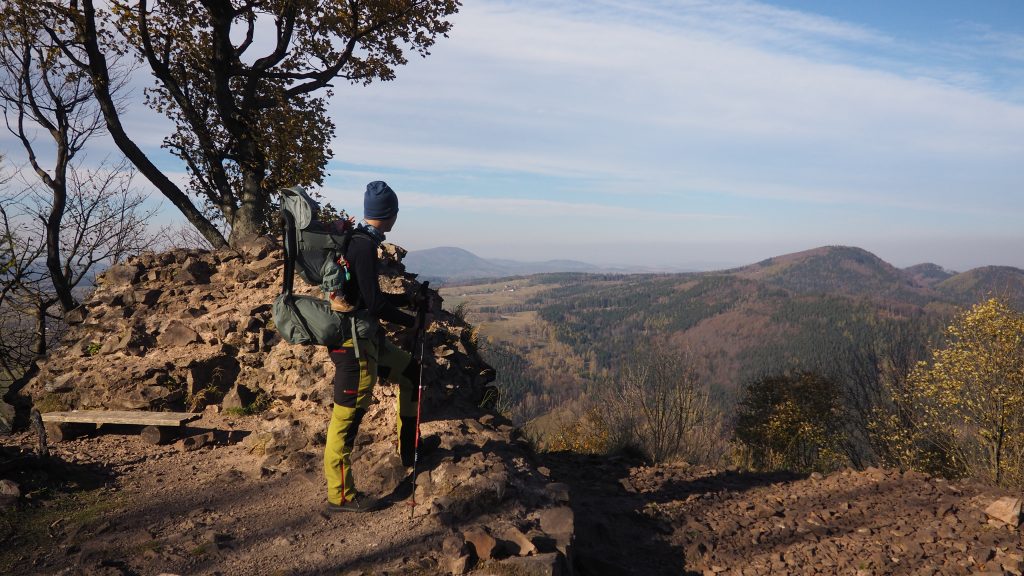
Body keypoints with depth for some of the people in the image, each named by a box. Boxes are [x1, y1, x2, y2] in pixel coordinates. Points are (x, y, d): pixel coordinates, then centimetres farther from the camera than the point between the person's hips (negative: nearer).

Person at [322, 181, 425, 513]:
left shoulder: (356, 242, 12)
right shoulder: (364, 246, -18)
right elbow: (374, 302, -22)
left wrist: (410, 298, 28)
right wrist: (412, 322, -7)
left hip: (367, 338, 10)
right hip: (354, 342, -10)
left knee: (411, 372, 21)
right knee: (348, 415, -2)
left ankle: (409, 450, 31)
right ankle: (340, 496, 10)